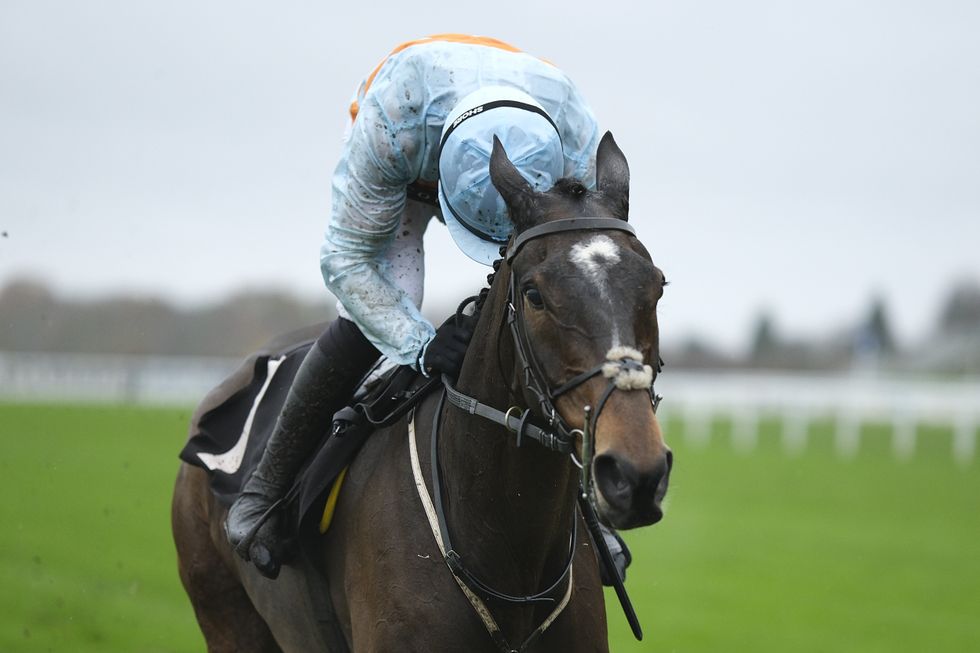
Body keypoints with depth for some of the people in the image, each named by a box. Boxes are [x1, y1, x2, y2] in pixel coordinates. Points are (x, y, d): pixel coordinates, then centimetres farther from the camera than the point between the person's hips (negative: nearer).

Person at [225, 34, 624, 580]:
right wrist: (421, 344, -48)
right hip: (398, 174, -3)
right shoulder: (392, 119, -47)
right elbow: (346, 259, -36)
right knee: (369, 323, -24)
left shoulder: (581, 151, -40)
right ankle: (267, 486, -11)